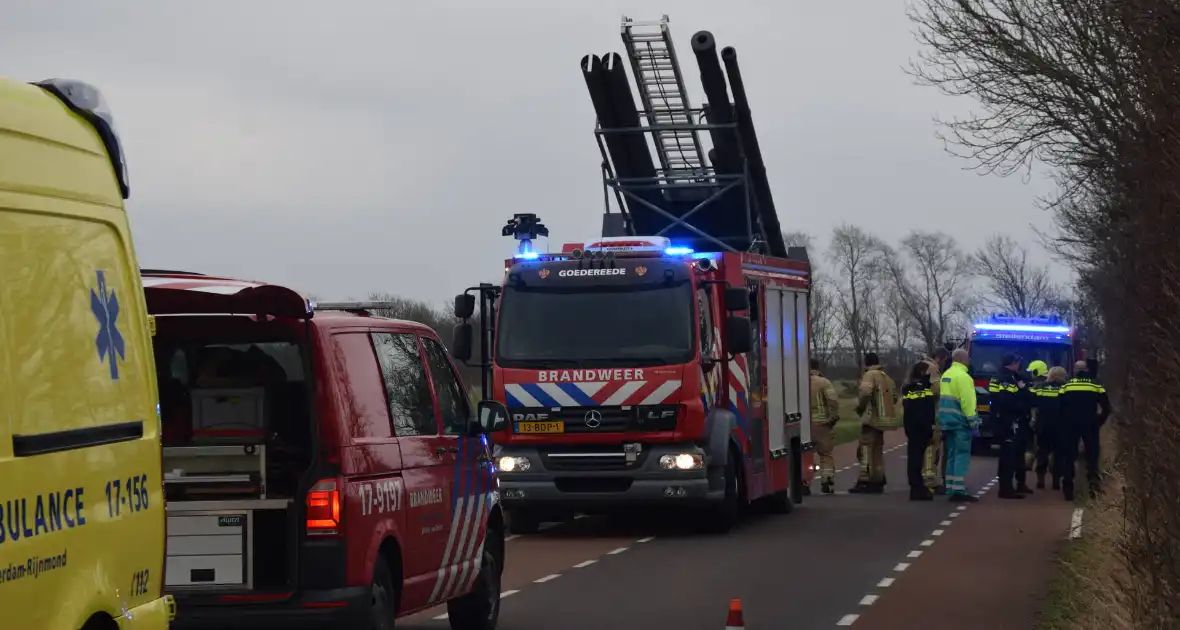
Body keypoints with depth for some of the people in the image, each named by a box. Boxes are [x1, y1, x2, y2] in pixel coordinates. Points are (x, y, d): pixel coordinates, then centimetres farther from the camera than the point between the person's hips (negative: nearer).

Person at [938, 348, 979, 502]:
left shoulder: (946, 375, 15)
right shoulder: (962, 376, -14)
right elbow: (967, 400, -19)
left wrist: (942, 419, 17)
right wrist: (973, 419, -16)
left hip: (947, 420, 9)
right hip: (960, 421, -9)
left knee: (952, 455, 12)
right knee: (962, 455, -8)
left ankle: (951, 490, 12)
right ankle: (959, 491, -13)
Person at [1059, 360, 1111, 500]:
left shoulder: (1067, 385, 2)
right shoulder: (1096, 385, 4)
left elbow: (1060, 406, -2)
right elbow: (1106, 407, 1)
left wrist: (1063, 424, 7)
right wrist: (1099, 422, 10)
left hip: (1071, 425, 0)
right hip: (1090, 425, 0)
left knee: (1069, 456, 6)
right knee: (1092, 455, 7)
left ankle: (1068, 490, 3)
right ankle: (1094, 484, -9)